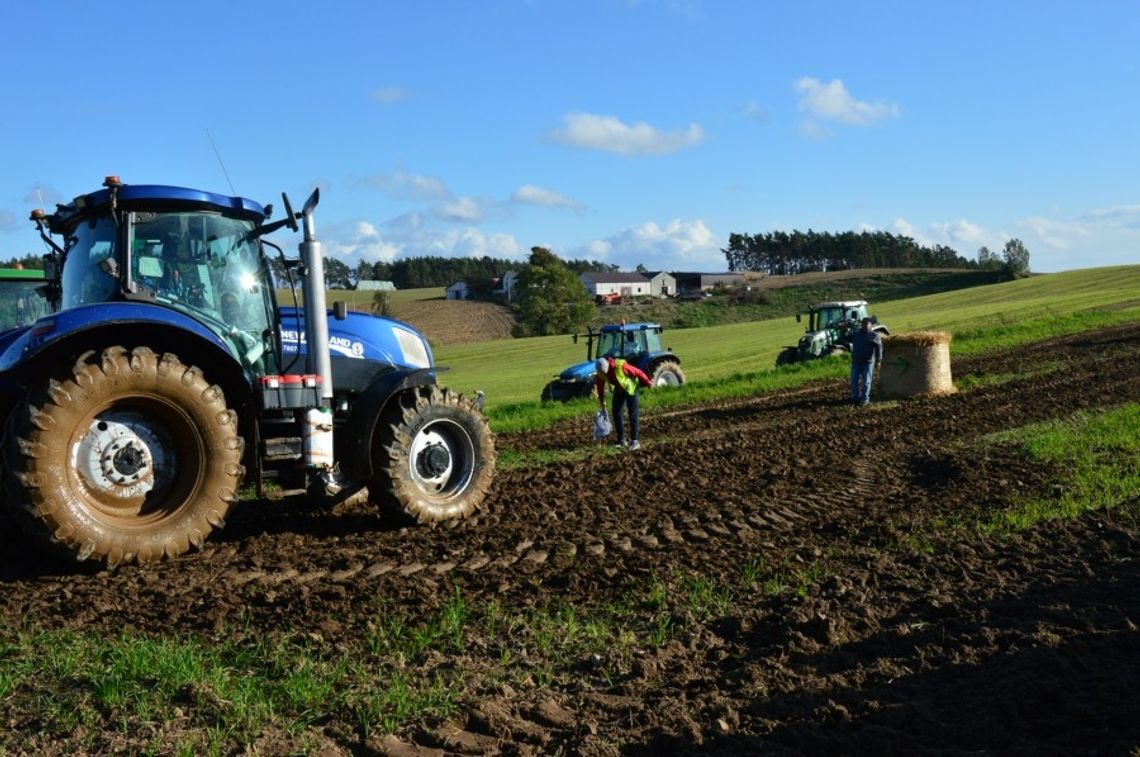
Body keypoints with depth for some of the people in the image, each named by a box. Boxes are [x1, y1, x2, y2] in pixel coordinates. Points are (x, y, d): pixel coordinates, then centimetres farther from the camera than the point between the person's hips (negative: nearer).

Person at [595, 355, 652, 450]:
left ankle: (634, 441, -5)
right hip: (618, 390, 6)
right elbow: (600, 387, -2)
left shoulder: (620, 366, -36)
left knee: (632, 414, -9)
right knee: (615, 412, 2)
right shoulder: (600, 373, -19)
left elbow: (637, 372, -24)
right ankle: (621, 440, 11)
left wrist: (648, 382, -12)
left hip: (630, 387, -6)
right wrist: (602, 402, 6)